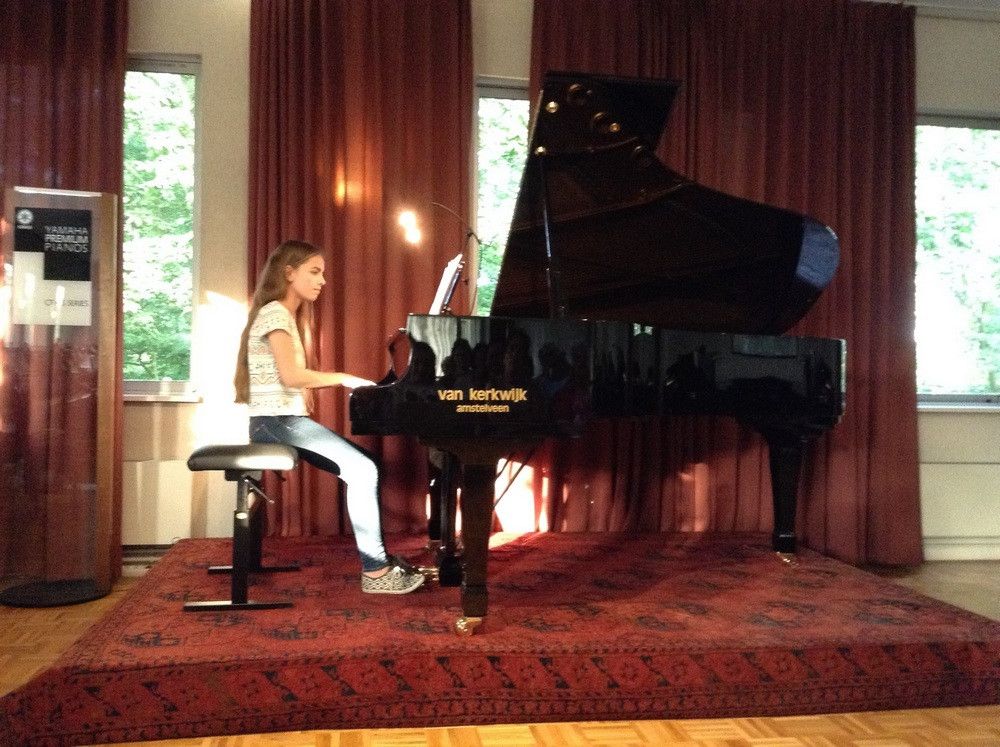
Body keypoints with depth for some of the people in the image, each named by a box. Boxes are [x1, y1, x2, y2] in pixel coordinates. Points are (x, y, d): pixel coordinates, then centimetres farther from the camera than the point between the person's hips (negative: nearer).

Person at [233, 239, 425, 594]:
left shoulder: (289, 316, 21)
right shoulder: (275, 313, -10)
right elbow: (291, 376, -23)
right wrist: (344, 378, -14)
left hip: (287, 420, 10)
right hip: (276, 421, -10)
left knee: (364, 466, 2)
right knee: (363, 470, -19)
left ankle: (378, 557, 6)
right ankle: (375, 571, -15)